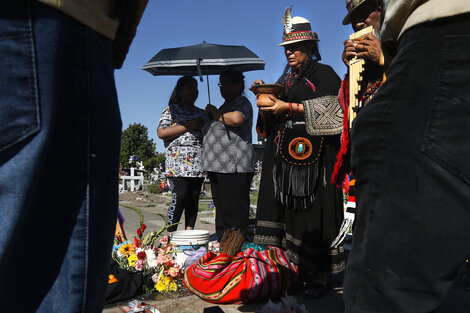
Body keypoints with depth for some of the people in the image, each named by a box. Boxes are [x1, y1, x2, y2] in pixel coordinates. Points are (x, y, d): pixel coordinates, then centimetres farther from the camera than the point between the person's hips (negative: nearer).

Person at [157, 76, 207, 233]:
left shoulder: (201, 113, 21)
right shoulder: (170, 110, 7)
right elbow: (161, 133, -6)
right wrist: (187, 127, -10)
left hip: (198, 162, 5)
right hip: (177, 161, -5)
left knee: (194, 198, 3)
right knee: (180, 196, -14)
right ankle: (170, 233, -3)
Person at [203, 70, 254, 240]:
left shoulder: (242, 103, -4)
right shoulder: (225, 105, 24)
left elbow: (236, 119, -27)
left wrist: (215, 113, -11)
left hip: (234, 169, -10)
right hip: (218, 169, 10)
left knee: (235, 213, -7)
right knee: (221, 211, 15)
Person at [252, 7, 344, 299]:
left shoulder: (323, 73, 4)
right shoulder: (286, 80, 23)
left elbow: (330, 108, -9)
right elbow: (273, 119, 24)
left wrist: (290, 107, -13)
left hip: (313, 154, -6)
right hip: (285, 153, 6)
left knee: (313, 207, -8)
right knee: (287, 207, 2)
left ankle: (319, 273, -1)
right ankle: (293, 267, 10)